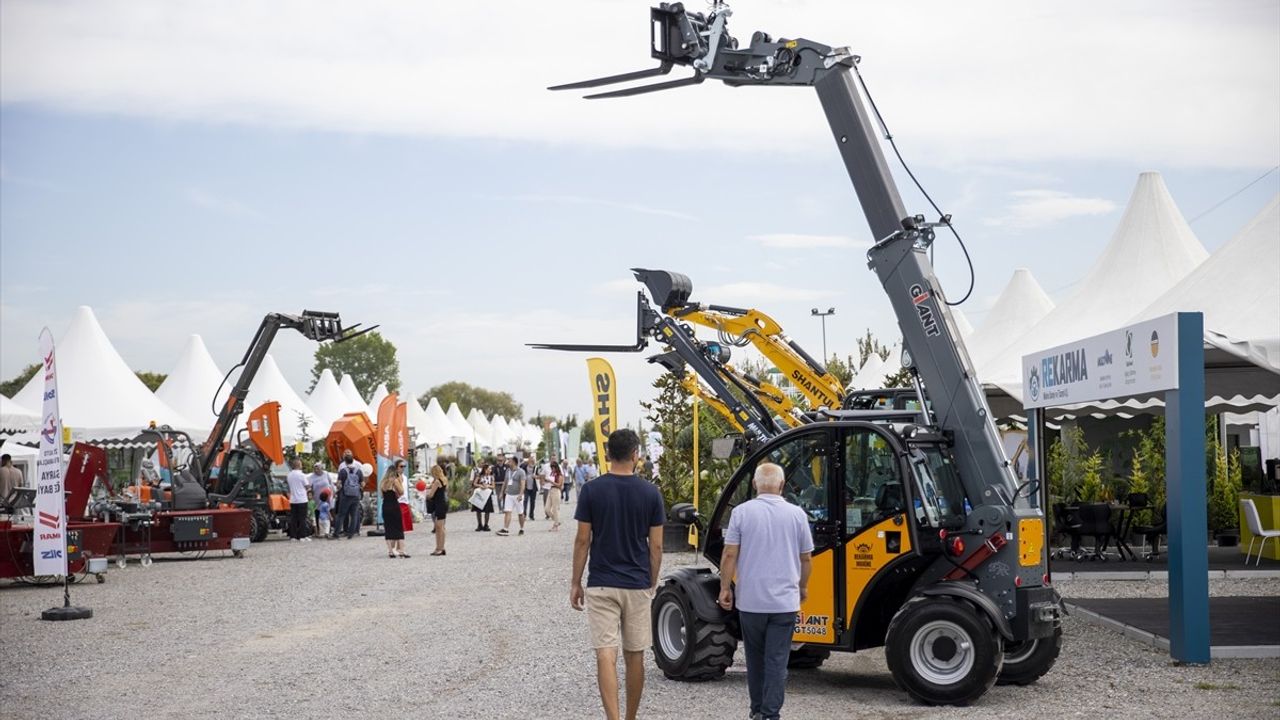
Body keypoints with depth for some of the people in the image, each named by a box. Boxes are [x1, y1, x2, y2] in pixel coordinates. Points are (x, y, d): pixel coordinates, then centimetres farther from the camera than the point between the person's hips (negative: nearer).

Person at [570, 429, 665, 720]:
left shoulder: (591, 490, -6)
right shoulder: (651, 493, -3)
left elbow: (582, 541, -4)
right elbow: (656, 546, 0)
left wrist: (575, 583, 5)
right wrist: (652, 583, 12)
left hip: (600, 585, -1)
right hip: (638, 586, 2)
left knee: (605, 654, -6)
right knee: (634, 655, 13)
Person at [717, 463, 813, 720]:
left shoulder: (742, 512, -5)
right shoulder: (796, 514, -1)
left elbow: (730, 554, -6)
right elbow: (806, 557, 7)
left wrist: (725, 587, 4)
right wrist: (803, 586, 22)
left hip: (750, 600, 1)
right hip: (785, 600, 0)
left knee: (755, 658, 15)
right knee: (777, 660, 0)